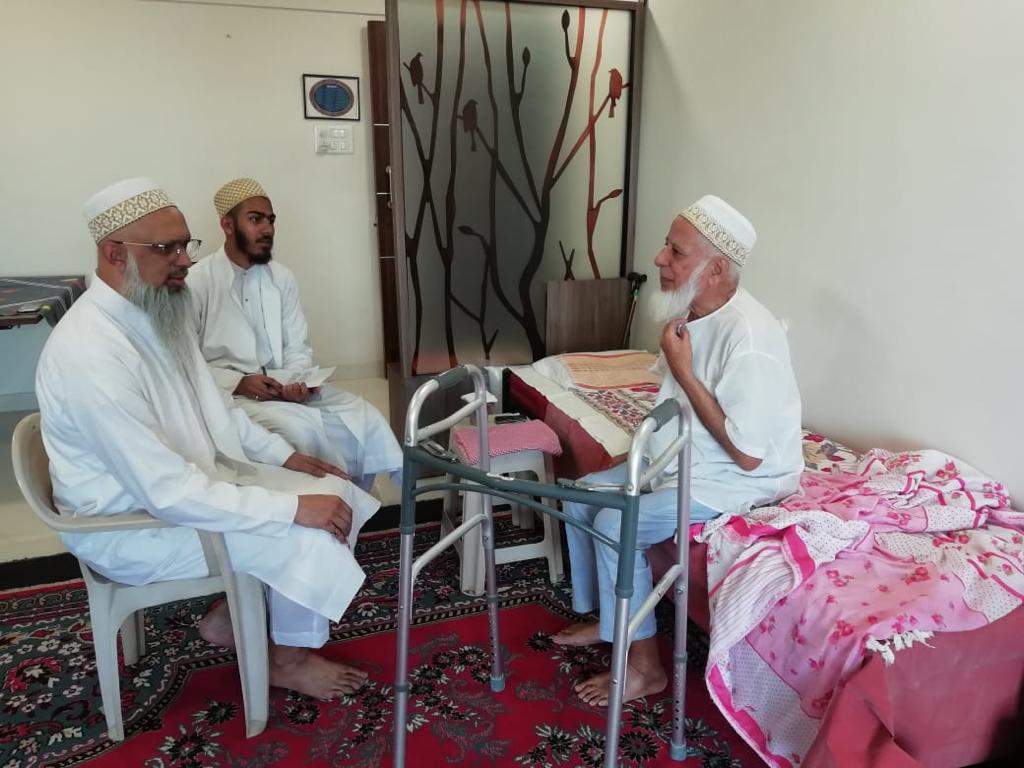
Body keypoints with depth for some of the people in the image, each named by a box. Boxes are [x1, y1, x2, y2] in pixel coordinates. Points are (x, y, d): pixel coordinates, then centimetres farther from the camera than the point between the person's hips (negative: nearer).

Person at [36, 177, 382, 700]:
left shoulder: (157, 313, 0)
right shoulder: (90, 354, -30)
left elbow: (212, 408, 13)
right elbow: (169, 494, -32)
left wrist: (284, 456, 4)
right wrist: (293, 507, -29)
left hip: (192, 477, 9)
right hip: (129, 525, -9)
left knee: (336, 494, 1)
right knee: (308, 533, -20)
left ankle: (235, 615, 17)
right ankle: (289, 659, 9)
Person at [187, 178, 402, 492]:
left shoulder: (282, 277, 8)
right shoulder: (197, 282, -7)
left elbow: (297, 347, 9)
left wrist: (297, 380, -13)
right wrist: (238, 383, -21)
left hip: (284, 387, 5)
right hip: (229, 394, -5)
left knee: (365, 418, -14)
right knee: (299, 427, -33)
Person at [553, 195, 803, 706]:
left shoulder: (749, 337, -29)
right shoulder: (690, 313, -1)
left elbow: (747, 454, -29)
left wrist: (682, 370, -27)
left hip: (739, 479, -9)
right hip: (681, 460, 9)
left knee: (616, 524, -21)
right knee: (581, 496, 4)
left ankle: (644, 665, -1)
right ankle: (603, 616, 21)